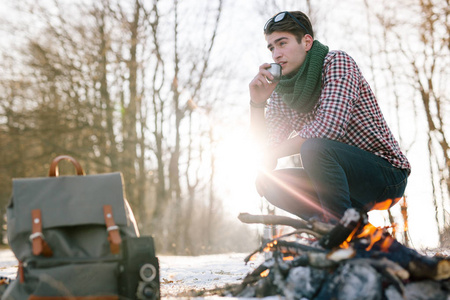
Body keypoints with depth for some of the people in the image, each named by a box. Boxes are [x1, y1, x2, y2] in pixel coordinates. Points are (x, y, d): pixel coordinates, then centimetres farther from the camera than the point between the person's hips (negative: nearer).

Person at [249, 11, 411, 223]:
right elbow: (265, 147, 3)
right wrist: (257, 103, -11)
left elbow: (329, 127, -27)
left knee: (314, 147, -32)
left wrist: (273, 153, -17)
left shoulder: (337, 62, -12)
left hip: (388, 174, -7)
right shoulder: (281, 91, 7)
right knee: (268, 182, -4)